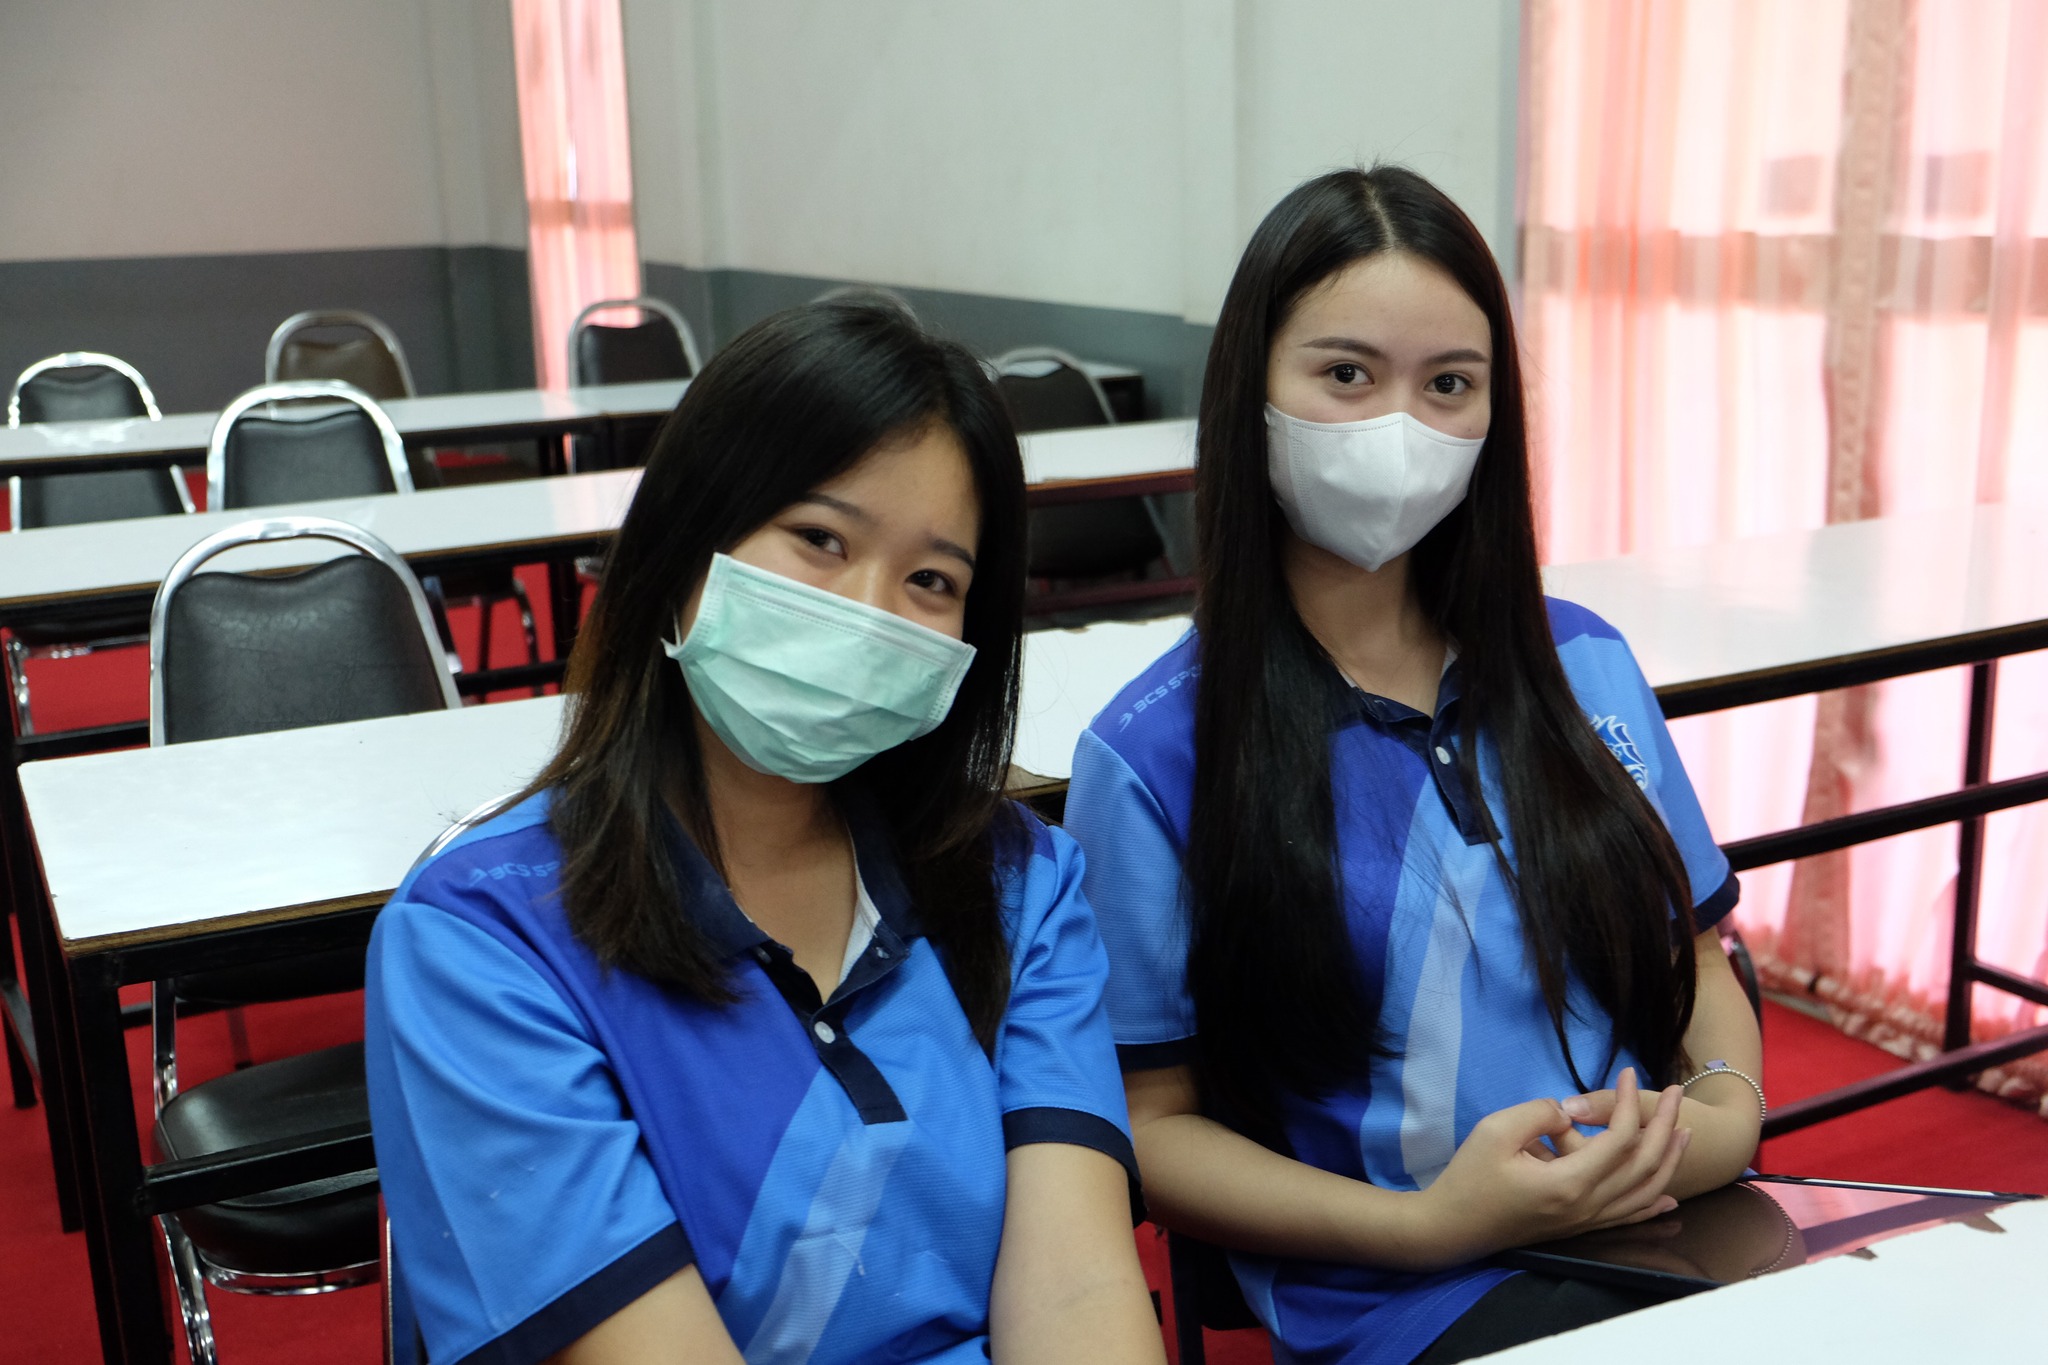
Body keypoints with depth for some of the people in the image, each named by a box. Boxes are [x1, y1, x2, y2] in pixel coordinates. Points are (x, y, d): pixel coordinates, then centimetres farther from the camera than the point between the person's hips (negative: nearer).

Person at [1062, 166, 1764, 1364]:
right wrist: (1426, 1224, -14)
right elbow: (1149, 1121, -2)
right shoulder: (1155, 757, -5)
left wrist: (1726, 1108, -3)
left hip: (1682, 1231, 6)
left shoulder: (1585, 664, 10)